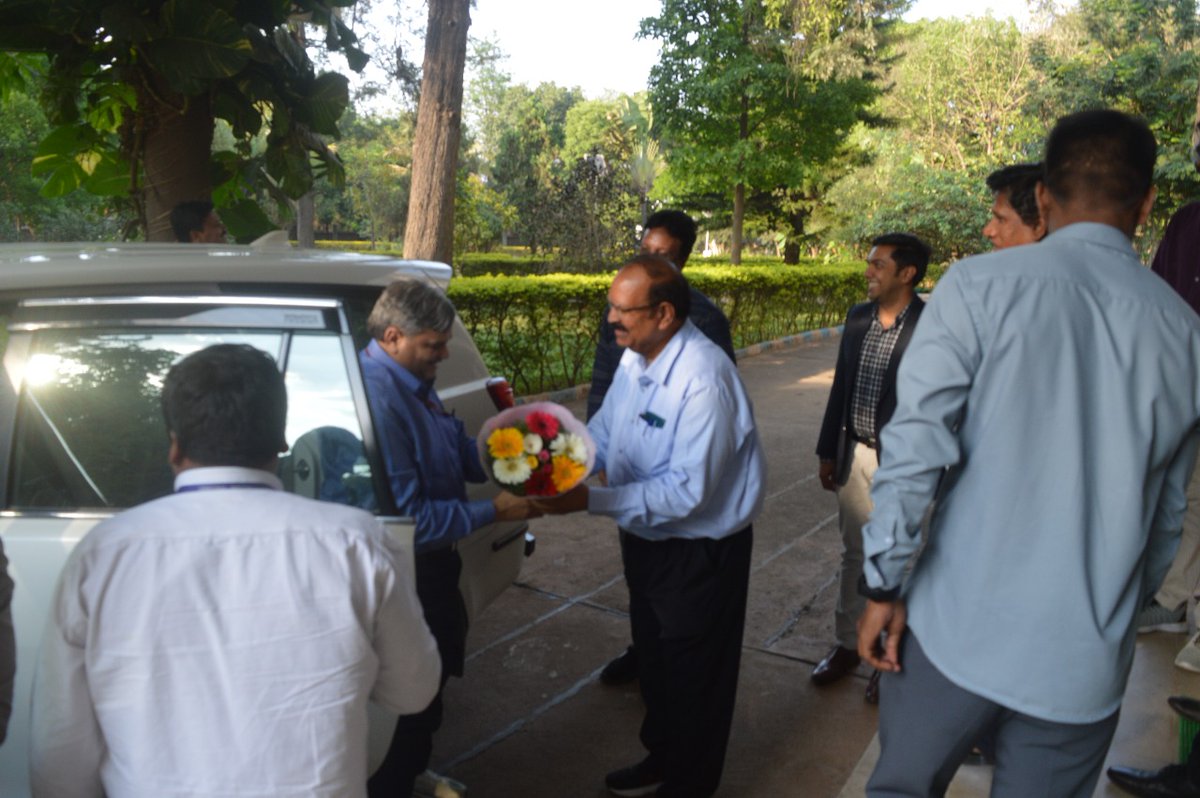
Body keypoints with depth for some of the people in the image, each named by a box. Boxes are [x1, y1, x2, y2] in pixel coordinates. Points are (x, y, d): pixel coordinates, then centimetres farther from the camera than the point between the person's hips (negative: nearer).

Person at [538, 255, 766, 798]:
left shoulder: (703, 379, -31)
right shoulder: (634, 357, -4)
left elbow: (688, 490, -32)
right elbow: (602, 433, 3)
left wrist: (591, 501, -33)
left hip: (699, 550, -8)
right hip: (646, 539, 8)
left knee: (694, 673, 13)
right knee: (653, 657, 26)